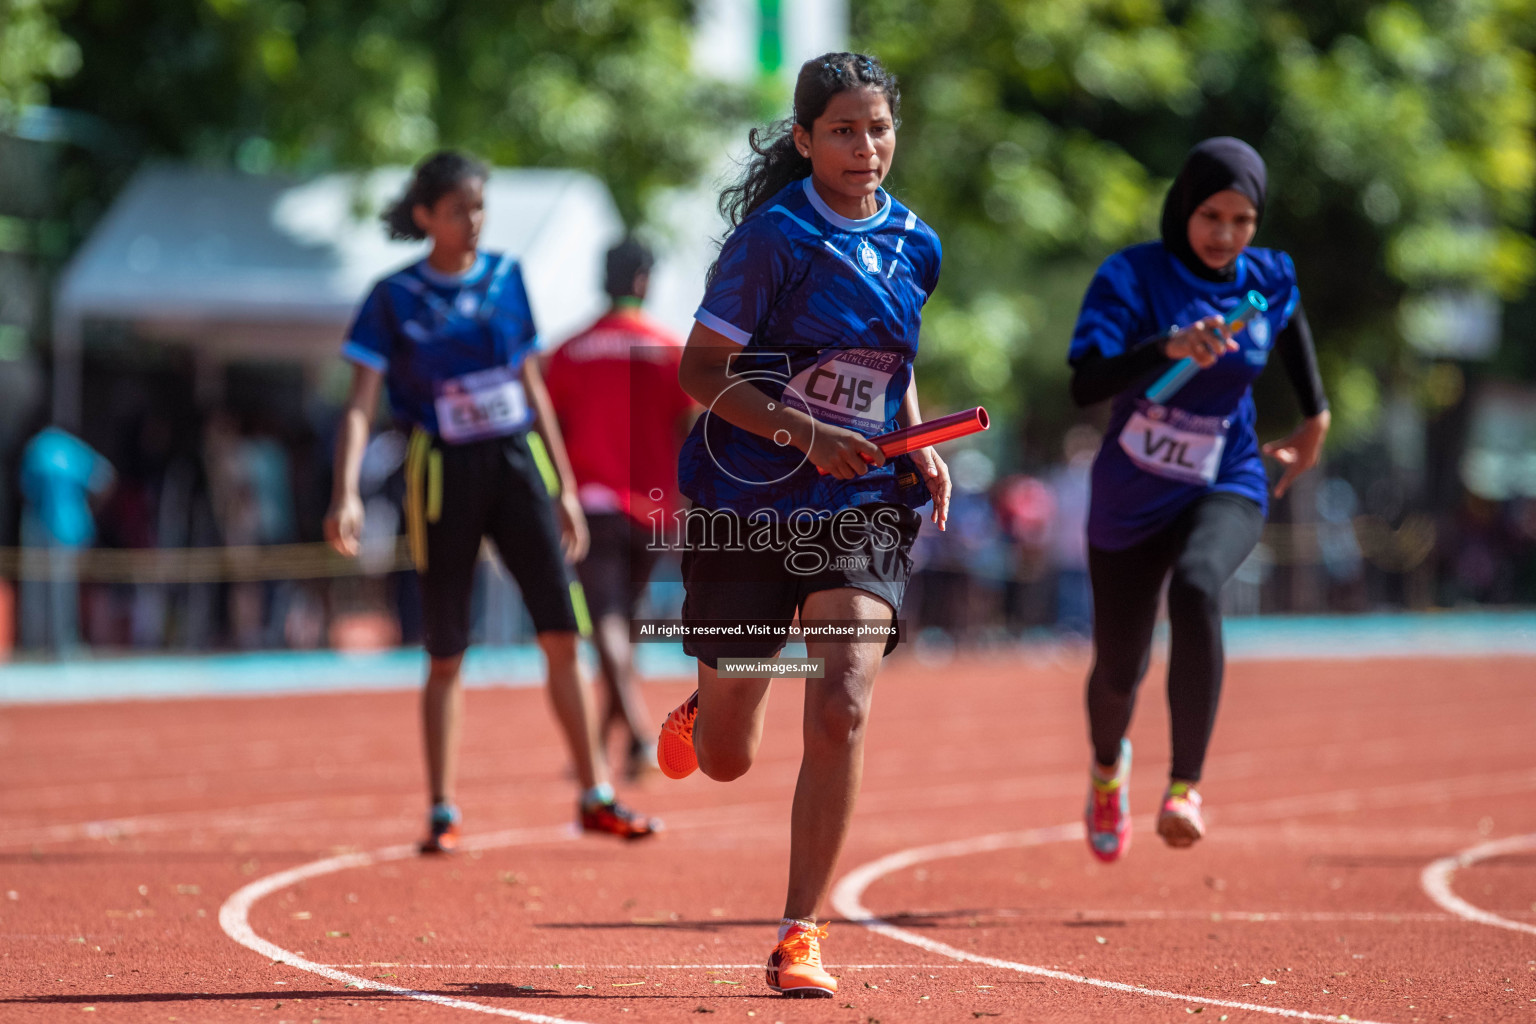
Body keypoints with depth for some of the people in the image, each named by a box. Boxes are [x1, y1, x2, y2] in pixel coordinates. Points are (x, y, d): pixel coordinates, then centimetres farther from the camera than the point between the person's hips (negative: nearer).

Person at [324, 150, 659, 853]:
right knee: (446, 657, 2)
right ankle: (442, 813, 10)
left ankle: (595, 796, 5)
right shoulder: (395, 299, -3)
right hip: (443, 473, -3)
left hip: (518, 460, 3)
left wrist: (565, 487, 14)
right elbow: (361, 403, -8)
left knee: (562, 634, -3)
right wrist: (345, 493, -22)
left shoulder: (505, 278, 8)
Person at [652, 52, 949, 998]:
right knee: (727, 760, 6)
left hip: (864, 506, 3)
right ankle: (702, 711, 47)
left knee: (842, 707, -20)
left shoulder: (914, 246, 7)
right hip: (749, 506, -3)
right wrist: (803, 433, -23)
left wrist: (921, 453, 5)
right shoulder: (775, 236, -10)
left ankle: (800, 936, -12)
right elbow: (701, 371, -11)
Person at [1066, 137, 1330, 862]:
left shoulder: (1269, 282, -6)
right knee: (1119, 671, 8)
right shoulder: (1131, 278, -17)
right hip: (1131, 497, 0)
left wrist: (1315, 419, 25)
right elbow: (1085, 385, -32)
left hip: (1225, 488, 0)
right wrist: (1170, 347, -46)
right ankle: (1108, 767, 47)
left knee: (1196, 586, -34)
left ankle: (1185, 787, -30)